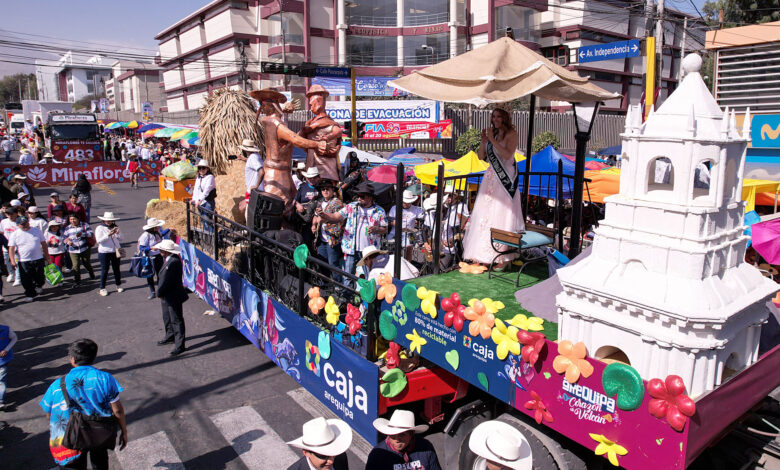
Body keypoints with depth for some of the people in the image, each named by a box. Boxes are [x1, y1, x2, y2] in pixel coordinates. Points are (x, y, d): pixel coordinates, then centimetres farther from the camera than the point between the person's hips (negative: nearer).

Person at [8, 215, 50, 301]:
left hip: (38, 259, 1)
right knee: (26, 280, 0)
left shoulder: (37, 231, 4)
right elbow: (11, 248, -2)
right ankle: (29, 294, 15)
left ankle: (39, 286, 39)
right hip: (23, 261, -1)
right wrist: (12, 261, -12)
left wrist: (47, 257, 9)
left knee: (39, 277, 8)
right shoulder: (14, 235, 0)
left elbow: (44, 245, 10)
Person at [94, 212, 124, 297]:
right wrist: (108, 235, -25)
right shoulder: (100, 228, -5)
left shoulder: (115, 227, 7)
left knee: (116, 269, 13)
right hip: (104, 252, -4)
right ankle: (102, 288, 11)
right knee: (104, 270, 1)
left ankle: (119, 285, 28)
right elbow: (98, 240, -16)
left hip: (115, 251, 4)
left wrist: (118, 233, -11)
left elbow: (121, 239, 8)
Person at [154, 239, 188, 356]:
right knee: (167, 318, 25)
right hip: (167, 296, 10)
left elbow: (165, 281, -25)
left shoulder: (173, 262, -28)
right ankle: (170, 336, 45)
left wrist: (159, 293, -13)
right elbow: (162, 277, 13)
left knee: (176, 320, 0)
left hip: (173, 297, -10)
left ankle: (179, 345, 9)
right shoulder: (168, 259, 4)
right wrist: (160, 292, 7)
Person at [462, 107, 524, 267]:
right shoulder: (493, 134, 14)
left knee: (502, 215, -6)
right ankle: (485, 254, 15)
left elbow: (507, 154, -18)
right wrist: (484, 140, -4)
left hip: (505, 179, -7)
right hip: (491, 178, 7)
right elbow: (481, 156, 11)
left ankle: (504, 256, 0)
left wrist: (492, 139, -19)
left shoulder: (511, 134, -4)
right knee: (486, 214, 6)